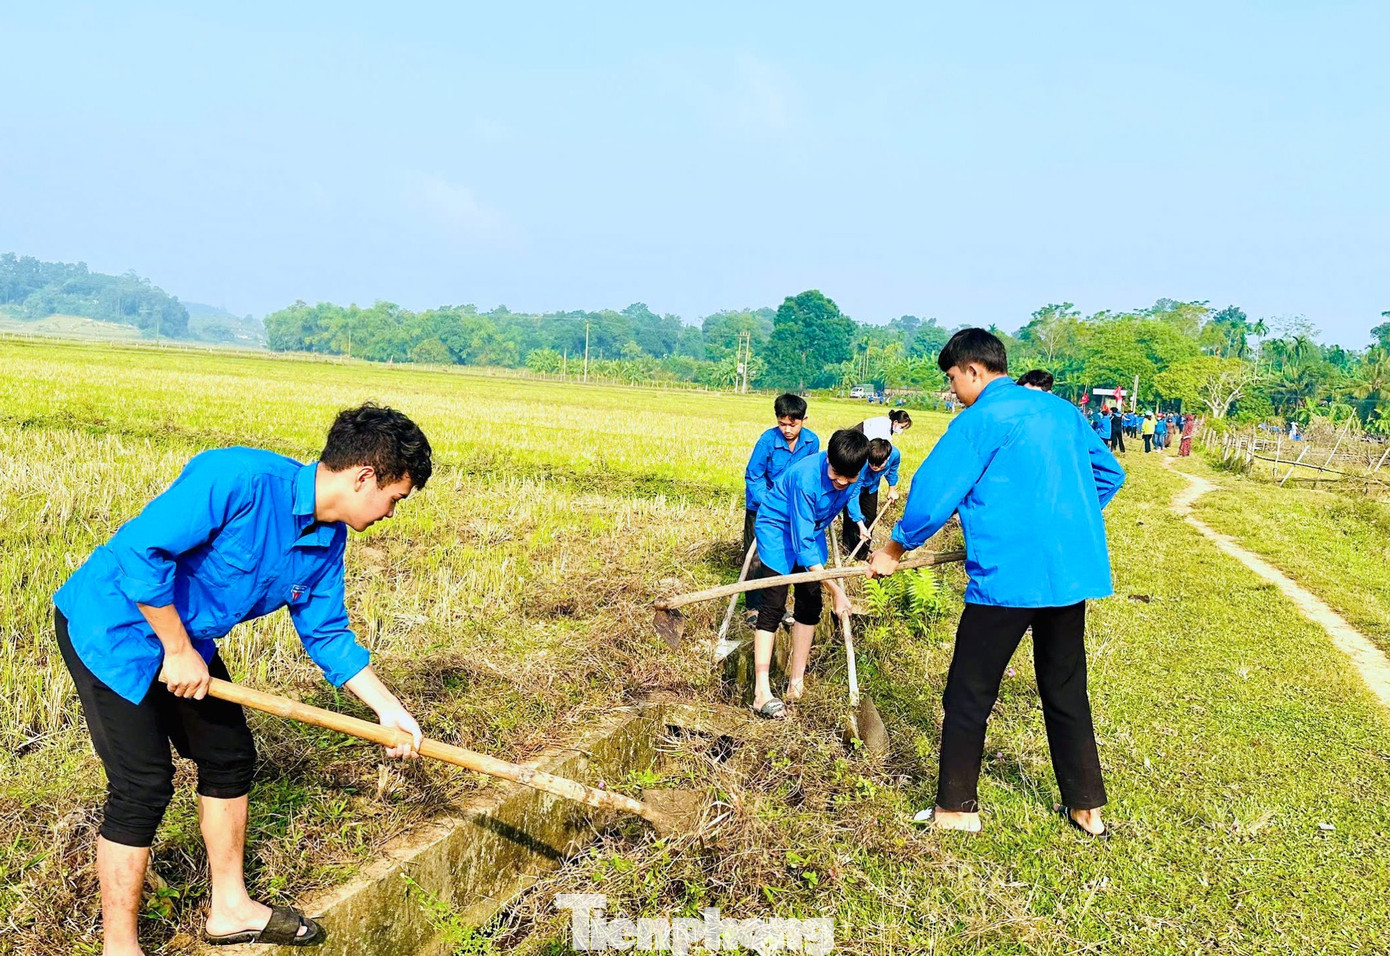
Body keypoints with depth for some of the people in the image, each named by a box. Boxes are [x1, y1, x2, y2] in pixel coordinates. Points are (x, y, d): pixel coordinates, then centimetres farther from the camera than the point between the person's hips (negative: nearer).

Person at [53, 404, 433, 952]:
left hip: (185, 641, 9)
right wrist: (179, 651, -23)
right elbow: (140, 551, -32)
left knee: (230, 758, 12)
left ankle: (230, 908, 30)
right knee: (144, 785, -7)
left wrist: (389, 709, 3)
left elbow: (327, 634, 7)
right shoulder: (240, 478, -31)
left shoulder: (328, 541, -4)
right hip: (113, 627, -8)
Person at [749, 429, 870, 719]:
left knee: (810, 605, 5)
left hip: (812, 529, 7)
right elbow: (802, 542, -35)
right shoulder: (806, 478, -37)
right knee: (773, 607, -12)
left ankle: (796, 681, 17)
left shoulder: (854, 473, -18)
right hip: (778, 528, -7)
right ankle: (762, 693, -11)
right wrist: (835, 589, -34)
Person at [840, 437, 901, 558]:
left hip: (871, 487, 5)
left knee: (870, 518, 10)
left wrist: (892, 489, 10)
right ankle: (849, 555, 8)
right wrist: (860, 525, -44)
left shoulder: (895, 454, -33)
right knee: (851, 520, -9)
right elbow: (853, 496, -42)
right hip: (854, 486, -5)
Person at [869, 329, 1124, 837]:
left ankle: (956, 809, 14)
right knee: (1066, 692, 18)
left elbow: (933, 492, -11)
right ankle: (1086, 808, 26)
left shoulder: (982, 419, -9)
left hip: (1009, 577, -7)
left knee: (969, 695, 6)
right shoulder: (1061, 411, 13)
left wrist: (895, 548, 3)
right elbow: (1109, 473, 23)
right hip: (1074, 571, 8)